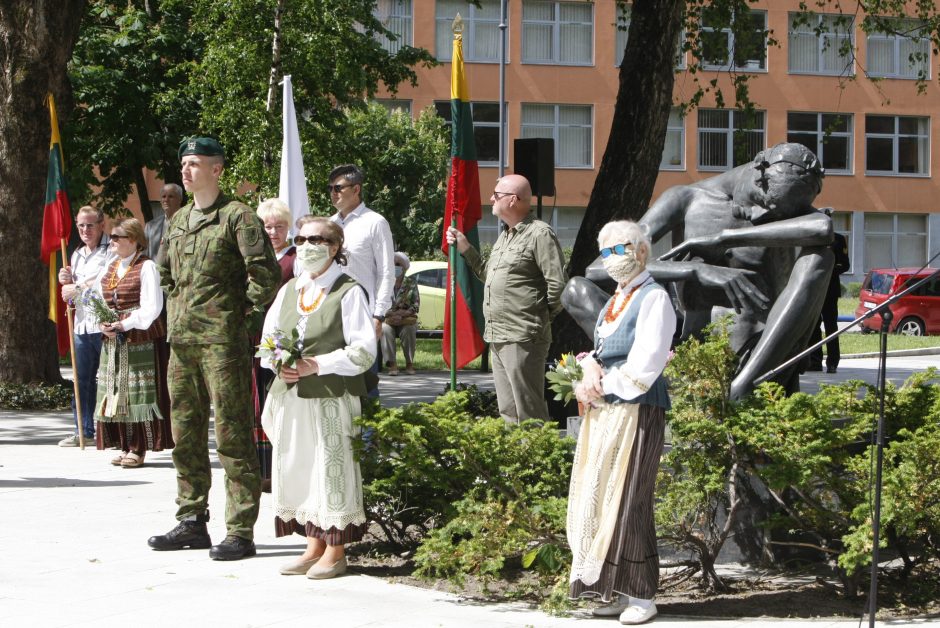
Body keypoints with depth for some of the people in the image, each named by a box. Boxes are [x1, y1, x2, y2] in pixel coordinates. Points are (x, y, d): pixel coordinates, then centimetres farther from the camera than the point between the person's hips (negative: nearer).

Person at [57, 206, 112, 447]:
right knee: (82, 380, 7)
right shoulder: (77, 255, 21)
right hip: (82, 325, 7)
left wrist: (77, 288, -10)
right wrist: (67, 281, 5)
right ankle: (84, 431, 12)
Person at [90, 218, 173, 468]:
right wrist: (102, 323, -5)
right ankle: (125, 446, 12)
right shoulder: (109, 268, 15)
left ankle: (138, 449, -2)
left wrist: (124, 325, -19)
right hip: (112, 341, 7)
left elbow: (151, 306, -13)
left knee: (138, 396, -6)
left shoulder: (146, 267, -7)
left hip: (139, 338, -7)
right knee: (116, 393, 6)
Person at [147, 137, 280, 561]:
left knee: (232, 436, -6)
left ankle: (240, 533, -5)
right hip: (181, 340, 8)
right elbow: (165, 272, 32)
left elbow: (266, 274, -15)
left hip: (222, 340, -8)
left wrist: (245, 315, -10)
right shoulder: (178, 220, 16)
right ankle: (192, 522, 21)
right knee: (185, 434, 12)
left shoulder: (237, 216, -8)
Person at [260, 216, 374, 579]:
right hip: (290, 397, 7)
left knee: (331, 468, -3)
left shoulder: (349, 293, -6)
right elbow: (268, 340, 19)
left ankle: (335, 553, 6)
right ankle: (314, 546, 19)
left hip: (332, 398, -6)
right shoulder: (289, 290, 15)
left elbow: (363, 351, -11)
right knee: (296, 470, 8)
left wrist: (316, 365, -17)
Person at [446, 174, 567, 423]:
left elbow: (558, 285, -15)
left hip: (523, 339, -10)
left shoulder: (540, 234, -10)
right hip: (498, 337, 10)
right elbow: (489, 276, 28)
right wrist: (465, 249, 21)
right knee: (507, 412, 13)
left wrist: (539, 318, -7)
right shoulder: (505, 236, 20)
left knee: (529, 413, -8)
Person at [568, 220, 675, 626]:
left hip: (637, 412, -8)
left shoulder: (653, 299, -8)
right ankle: (616, 590, 12)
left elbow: (644, 367, -16)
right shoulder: (616, 300, 19)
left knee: (629, 501, -7)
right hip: (602, 412, 8)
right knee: (597, 500, 6)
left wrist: (600, 388, -10)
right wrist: (590, 366, -2)